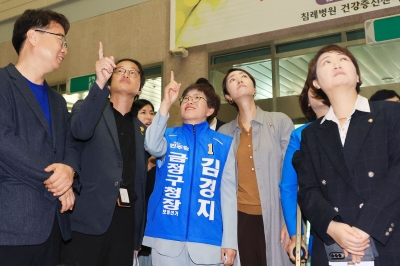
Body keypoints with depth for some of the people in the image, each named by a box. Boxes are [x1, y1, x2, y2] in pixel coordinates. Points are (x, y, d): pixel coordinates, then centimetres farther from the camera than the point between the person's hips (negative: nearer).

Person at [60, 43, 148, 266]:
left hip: (126, 221, 4)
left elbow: (141, 180, 15)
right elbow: (80, 130, -19)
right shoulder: (87, 108, 6)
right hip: (88, 219, -3)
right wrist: (99, 83, -30)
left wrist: (139, 232, 11)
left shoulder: (142, 128, 15)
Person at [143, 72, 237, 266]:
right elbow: (153, 147, -16)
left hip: (206, 238, 0)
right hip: (166, 235, 1)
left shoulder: (223, 144, 5)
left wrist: (230, 240, -3)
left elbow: (228, 192, 1)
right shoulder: (168, 136, 7)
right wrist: (166, 103, -21)